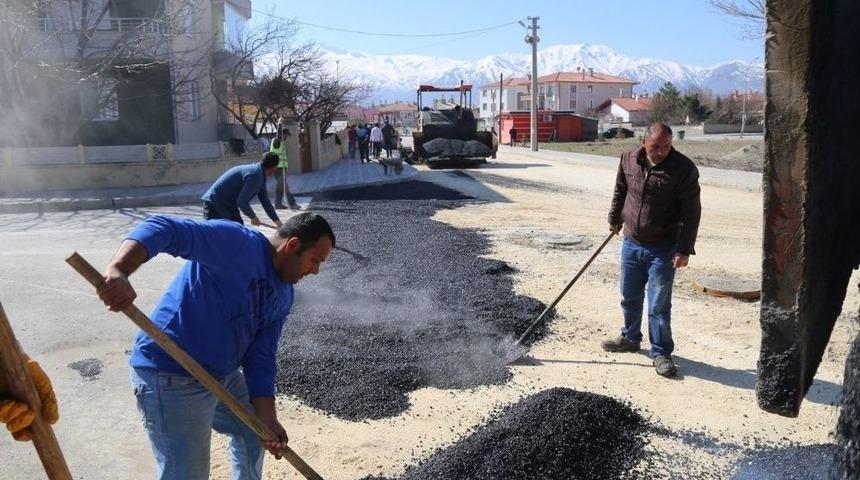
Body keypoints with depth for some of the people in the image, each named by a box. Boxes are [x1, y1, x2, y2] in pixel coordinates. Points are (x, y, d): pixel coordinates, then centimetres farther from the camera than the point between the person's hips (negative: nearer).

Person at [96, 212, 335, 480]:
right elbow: (163, 229, -32)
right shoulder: (235, 242, -21)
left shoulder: (283, 296, 5)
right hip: (171, 378, -9)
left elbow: (261, 357, 2)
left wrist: (266, 417, -9)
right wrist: (118, 272, -49)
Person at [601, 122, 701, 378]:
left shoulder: (684, 169, -15)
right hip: (631, 243, 5)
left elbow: (691, 212, -13)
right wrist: (614, 219, 22)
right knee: (630, 297, 18)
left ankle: (661, 352, 15)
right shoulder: (629, 160, -2)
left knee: (659, 305, 0)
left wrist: (684, 250, -16)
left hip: (663, 249, -4)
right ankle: (630, 338, 38)